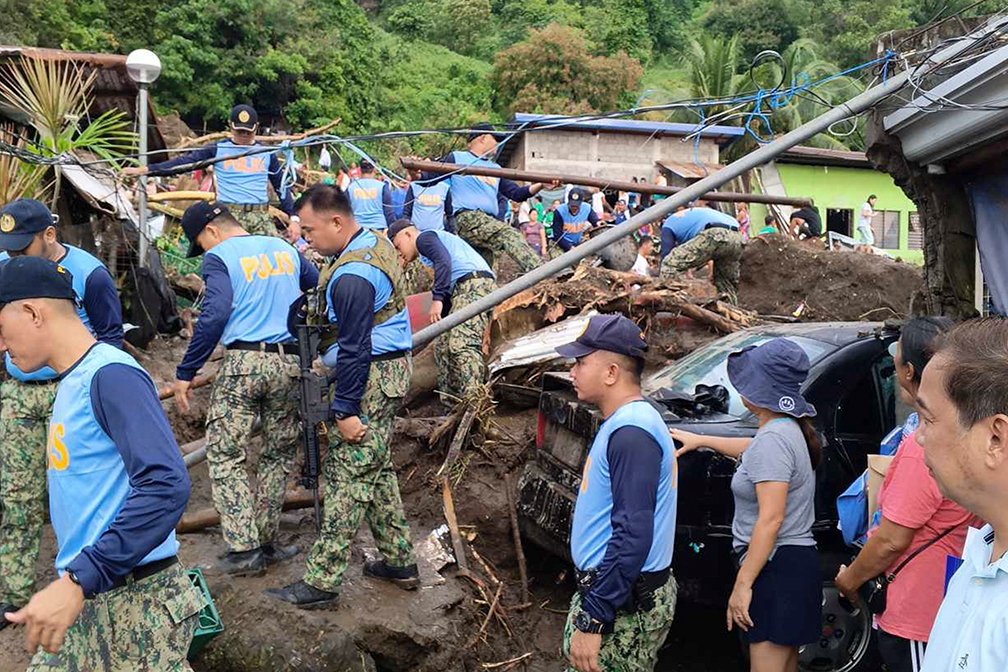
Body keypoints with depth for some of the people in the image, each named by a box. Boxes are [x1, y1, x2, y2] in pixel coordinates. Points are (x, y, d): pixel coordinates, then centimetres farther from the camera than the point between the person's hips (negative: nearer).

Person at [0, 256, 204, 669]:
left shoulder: (110, 375, -16)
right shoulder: (72, 382, 11)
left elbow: (165, 487, -28)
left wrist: (78, 581, -30)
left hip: (135, 603, -8)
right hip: (85, 602, 8)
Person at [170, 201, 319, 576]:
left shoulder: (219, 257, -1)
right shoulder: (284, 249, 16)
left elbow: (214, 315, -13)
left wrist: (185, 373, -10)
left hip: (243, 362, -5)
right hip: (290, 363, 5)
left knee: (225, 456, 3)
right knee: (278, 454, 14)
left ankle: (244, 549, -1)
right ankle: (266, 543, 18)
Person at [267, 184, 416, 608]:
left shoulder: (351, 276, -23)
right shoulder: (376, 243, 8)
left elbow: (354, 349, -23)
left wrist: (345, 409, -20)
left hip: (371, 378, -11)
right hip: (390, 367, 11)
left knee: (347, 476, -5)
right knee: (375, 470, 18)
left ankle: (322, 581, 2)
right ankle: (400, 561, 26)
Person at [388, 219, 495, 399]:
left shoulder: (424, 237, 7)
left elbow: (443, 260, -14)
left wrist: (437, 298, -17)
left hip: (474, 282, -10)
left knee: (462, 345, -23)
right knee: (444, 347, 8)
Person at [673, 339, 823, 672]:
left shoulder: (773, 437, -19)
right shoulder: (790, 429, 12)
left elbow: (771, 519, -23)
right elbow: (754, 451, 37)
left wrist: (742, 584, -21)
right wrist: (701, 440, 45)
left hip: (777, 568, -11)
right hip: (795, 561, 11)